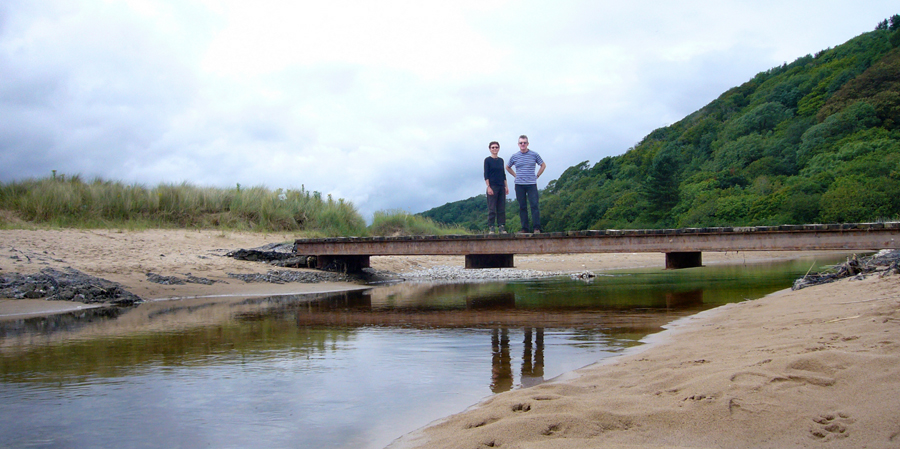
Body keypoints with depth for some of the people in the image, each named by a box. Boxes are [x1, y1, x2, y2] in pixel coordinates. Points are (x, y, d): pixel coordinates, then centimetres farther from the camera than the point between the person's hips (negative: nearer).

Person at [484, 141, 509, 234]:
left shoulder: (501, 160, 15)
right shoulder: (487, 160, 0)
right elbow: (486, 175, -5)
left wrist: (506, 186, 13)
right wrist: (488, 187, -12)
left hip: (501, 187, 5)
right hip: (492, 187, -5)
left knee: (502, 209, 3)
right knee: (492, 209, -6)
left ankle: (502, 227, 5)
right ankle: (491, 227, -4)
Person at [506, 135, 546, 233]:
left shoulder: (534, 155, 4)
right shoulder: (514, 157, 7)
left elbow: (543, 165, 15)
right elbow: (508, 167, 23)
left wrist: (536, 176, 6)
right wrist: (516, 176, 12)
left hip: (531, 184, -2)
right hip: (519, 185, 2)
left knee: (534, 206, -10)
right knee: (522, 207, 3)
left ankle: (536, 228, -10)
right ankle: (525, 228, 6)